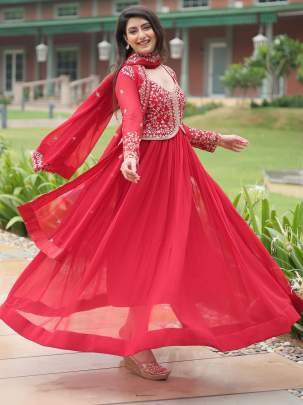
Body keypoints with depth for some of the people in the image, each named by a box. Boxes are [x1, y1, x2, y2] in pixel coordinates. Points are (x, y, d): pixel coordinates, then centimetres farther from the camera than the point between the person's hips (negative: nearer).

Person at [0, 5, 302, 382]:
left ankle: (144, 331, 25)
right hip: (144, 168, -8)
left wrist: (217, 140, 25)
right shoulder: (129, 73, -10)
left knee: (170, 246, 12)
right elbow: (132, 117, -29)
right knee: (141, 251, -6)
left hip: (176, 166, 8)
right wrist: (130, 155, -47)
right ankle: (134, 346, -1)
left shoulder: (168, 73, 14)